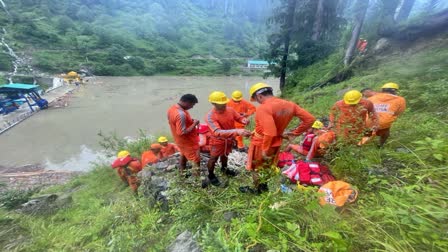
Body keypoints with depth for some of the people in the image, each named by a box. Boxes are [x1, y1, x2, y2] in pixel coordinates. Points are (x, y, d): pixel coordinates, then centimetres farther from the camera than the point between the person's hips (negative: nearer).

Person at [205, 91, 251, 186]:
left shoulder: (230, 110, -14)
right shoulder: (210, 116, -32)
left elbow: (239, 117, -1)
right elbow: (218, 132, -44)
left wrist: (244, 120, -28)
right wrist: (237, 131, -55)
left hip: (229, 139, 6)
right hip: (218, 141, -5)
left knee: (225, 155, 29)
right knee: (213, 159, 14)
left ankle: (224, 168, 57)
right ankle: (211, 175, 41)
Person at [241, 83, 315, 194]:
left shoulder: (263, 108, -28)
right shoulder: (289, 104, -4)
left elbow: (270, 133, -36)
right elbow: (310, 119, -2)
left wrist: (265, 149, -23)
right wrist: (293, 133, 0)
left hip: (261, 144, -7)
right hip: (276, 143, 7)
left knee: (257, 168, 17)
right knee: (267, 166, 26)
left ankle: (257, 189, 37)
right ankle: (264, 186, 45)